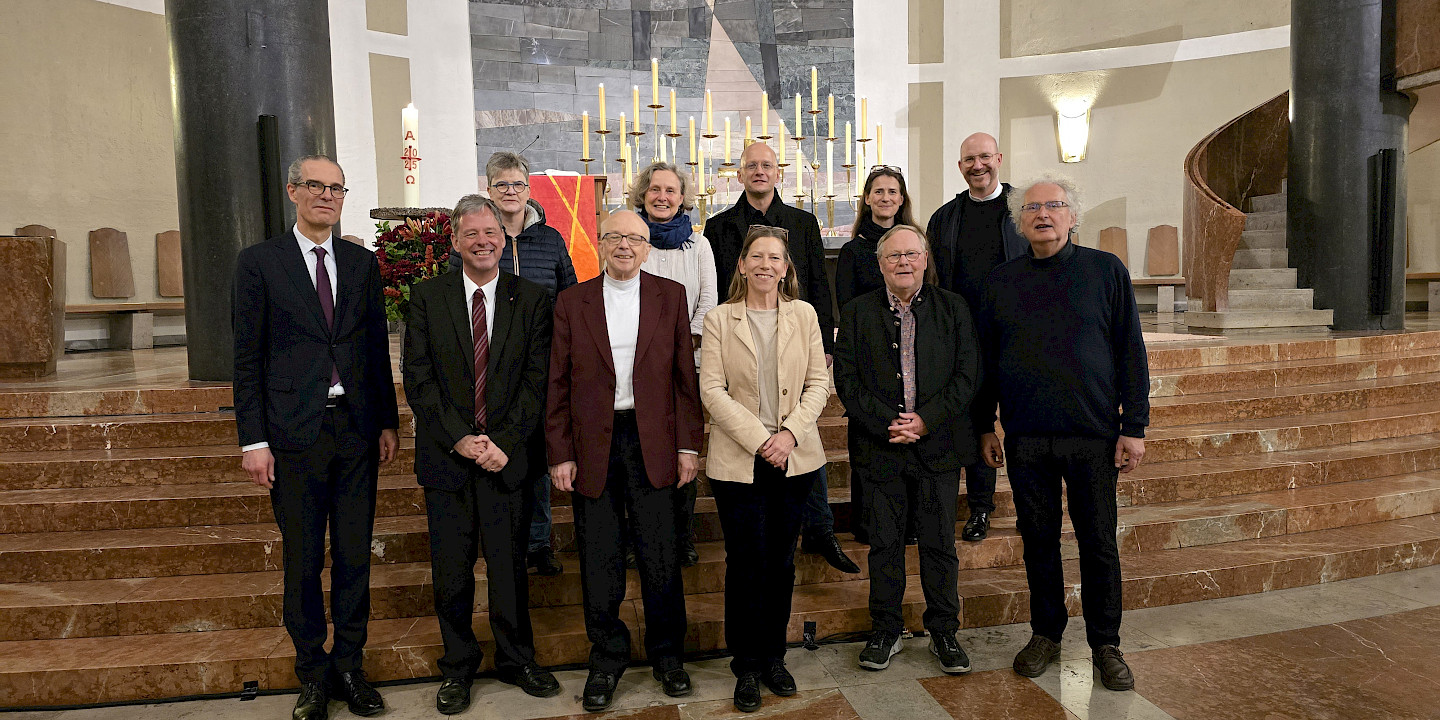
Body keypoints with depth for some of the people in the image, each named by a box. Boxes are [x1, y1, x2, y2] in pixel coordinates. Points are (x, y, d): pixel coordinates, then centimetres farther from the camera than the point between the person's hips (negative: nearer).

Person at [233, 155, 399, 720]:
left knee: (355, 556, 9)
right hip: (294, 435, -2)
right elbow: (247, 359, -2)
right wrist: (253, 441, -6)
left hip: (357, 430, 3)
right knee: (302, 561, 8)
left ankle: (350, 666, 24)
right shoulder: (258, 263, 0)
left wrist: (388, 422, 8)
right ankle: (313, 673, 24)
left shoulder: (362, 263, 9)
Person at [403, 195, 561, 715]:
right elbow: (418, 379, -3)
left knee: (509, 565, 9)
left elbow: (536, 380, -2)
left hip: (506, 454, 0)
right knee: (451, 569, 9)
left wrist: (504, 442, -11)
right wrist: (459, 439, -11)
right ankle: (458, 667, 28)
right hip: (446, 457, 0)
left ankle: (516, 660, 29)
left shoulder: (532, 299, 2)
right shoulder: (426, 297, 2)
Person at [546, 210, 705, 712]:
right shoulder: (572, 302, 5)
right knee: (599, 561, 8)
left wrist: (689, 444, -2)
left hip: (653, 440, 0)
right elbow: (559, 384, 3)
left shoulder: (670, 296, 5)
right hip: (593, 444, 1)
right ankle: (607, 659, 26)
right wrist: (560, 454, -2)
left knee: (660, 556, 6)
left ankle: (666, 653, 25)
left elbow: (685, 375, 3)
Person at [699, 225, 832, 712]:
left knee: (782, 561, 10)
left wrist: (791, 432, -11)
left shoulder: (804, 315, 6)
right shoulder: (719, 320, -1)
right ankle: (746, 666, 18)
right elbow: (712, 390, -6)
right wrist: (758, 439, -15)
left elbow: (819, 381, 3)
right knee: (747, 563, 2)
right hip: (738, 461, -2)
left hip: (795, 457, 2)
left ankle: (774, 657, 26)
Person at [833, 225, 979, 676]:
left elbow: (967, 375, -1)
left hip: (939, 446, 0)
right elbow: (846, 380, -1)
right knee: (884, 543, 7)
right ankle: (885, 631, 22)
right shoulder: (856, 313, 5)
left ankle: (943, 631, 23)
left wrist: (925, 420, -12)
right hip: (880, 447, 0)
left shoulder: (953, 308, 5)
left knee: (939, 543, 7)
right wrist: (887, 423, -13)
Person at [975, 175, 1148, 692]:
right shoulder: (1002, 280, 7)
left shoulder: (1106, 271, 1)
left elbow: (1131, 352, 0)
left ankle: (1105, 645, 22)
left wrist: (1134, 426, -4)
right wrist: (985, 427, 9)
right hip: (1025, 437, 2)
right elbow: (986, 358, 11)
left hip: (1093, 435, -2)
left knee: (1099, 542, 6)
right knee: (1038, 539, 11)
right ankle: (1046, 635, 26)